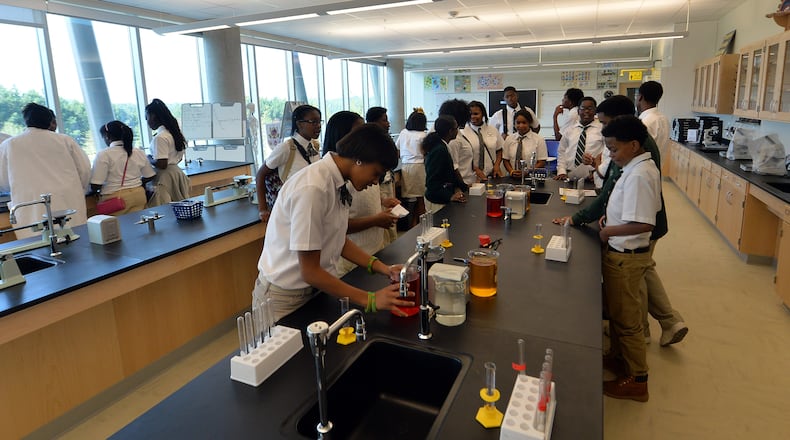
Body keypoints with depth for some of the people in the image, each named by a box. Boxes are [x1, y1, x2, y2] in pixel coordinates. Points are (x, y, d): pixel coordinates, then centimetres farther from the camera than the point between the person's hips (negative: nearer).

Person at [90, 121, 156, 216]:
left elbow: (95, 185, -10)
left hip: (115, 199, -4)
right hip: (139, 194, 4)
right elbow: (149, 176, 15)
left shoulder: (103, 155, -8)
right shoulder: (139, 153, 5)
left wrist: (97, 192, 10)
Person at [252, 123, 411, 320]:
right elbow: (310, 272, -24)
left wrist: (382, 268, -4)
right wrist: (371, 299, -22)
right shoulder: (312, 188, -27)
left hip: (315, 289, 7)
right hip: (286, 298, -7)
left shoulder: (336, 182, -3)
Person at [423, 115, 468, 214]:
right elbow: (432, 181, -23)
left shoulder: (441, 147, 7)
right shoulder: (440, 150, -20)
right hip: (437, 202, -9)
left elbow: (450, 172, 16)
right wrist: (450, 196, -27)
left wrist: (464, 186, 14)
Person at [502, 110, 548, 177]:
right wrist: (511, 171, -8)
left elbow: (542, 162, 0)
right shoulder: (509, 139, 10)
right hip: (512, 178, 3)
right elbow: (506, 160, 11)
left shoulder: (539, 139, 2)